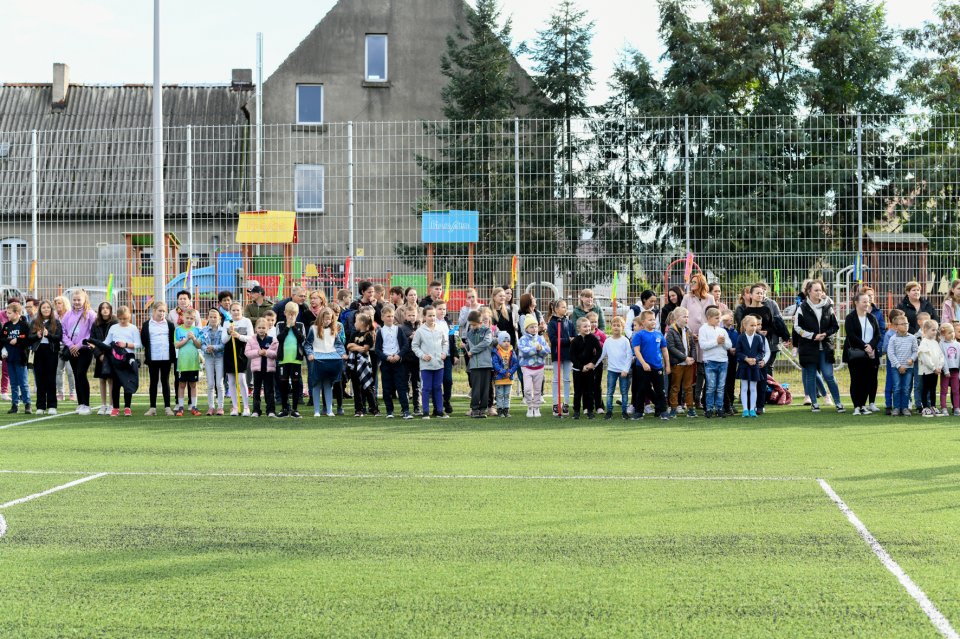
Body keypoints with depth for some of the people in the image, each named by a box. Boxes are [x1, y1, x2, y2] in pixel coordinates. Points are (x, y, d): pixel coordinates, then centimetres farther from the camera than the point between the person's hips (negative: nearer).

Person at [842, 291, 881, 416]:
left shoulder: (872, 318, 14)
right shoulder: (850, 318, -1)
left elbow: (878, 334, 7)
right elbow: (851, 336, -11)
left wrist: (871, 346, -11)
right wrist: (865, 347, -16)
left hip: (870, 354, 4)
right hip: (855, 353, -4)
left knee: (868, 380, 0)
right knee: (856, 380, -4)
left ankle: (863, 405, 8)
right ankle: (856, 407, -2)